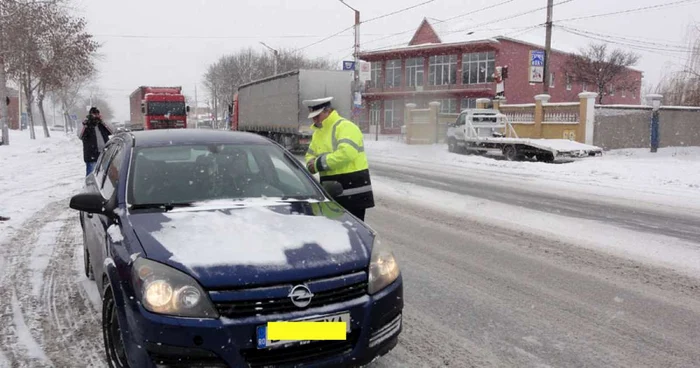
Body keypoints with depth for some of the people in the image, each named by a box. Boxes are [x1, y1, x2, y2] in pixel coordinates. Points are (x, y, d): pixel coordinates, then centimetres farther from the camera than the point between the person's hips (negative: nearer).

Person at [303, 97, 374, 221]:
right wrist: (312, 163, -3)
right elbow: (310, 154, 23)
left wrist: (320, 163, -20)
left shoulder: (345, 127, -13)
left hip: (353, 189, -9)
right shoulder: (318, 132, 17)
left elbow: (346, 153, -28)